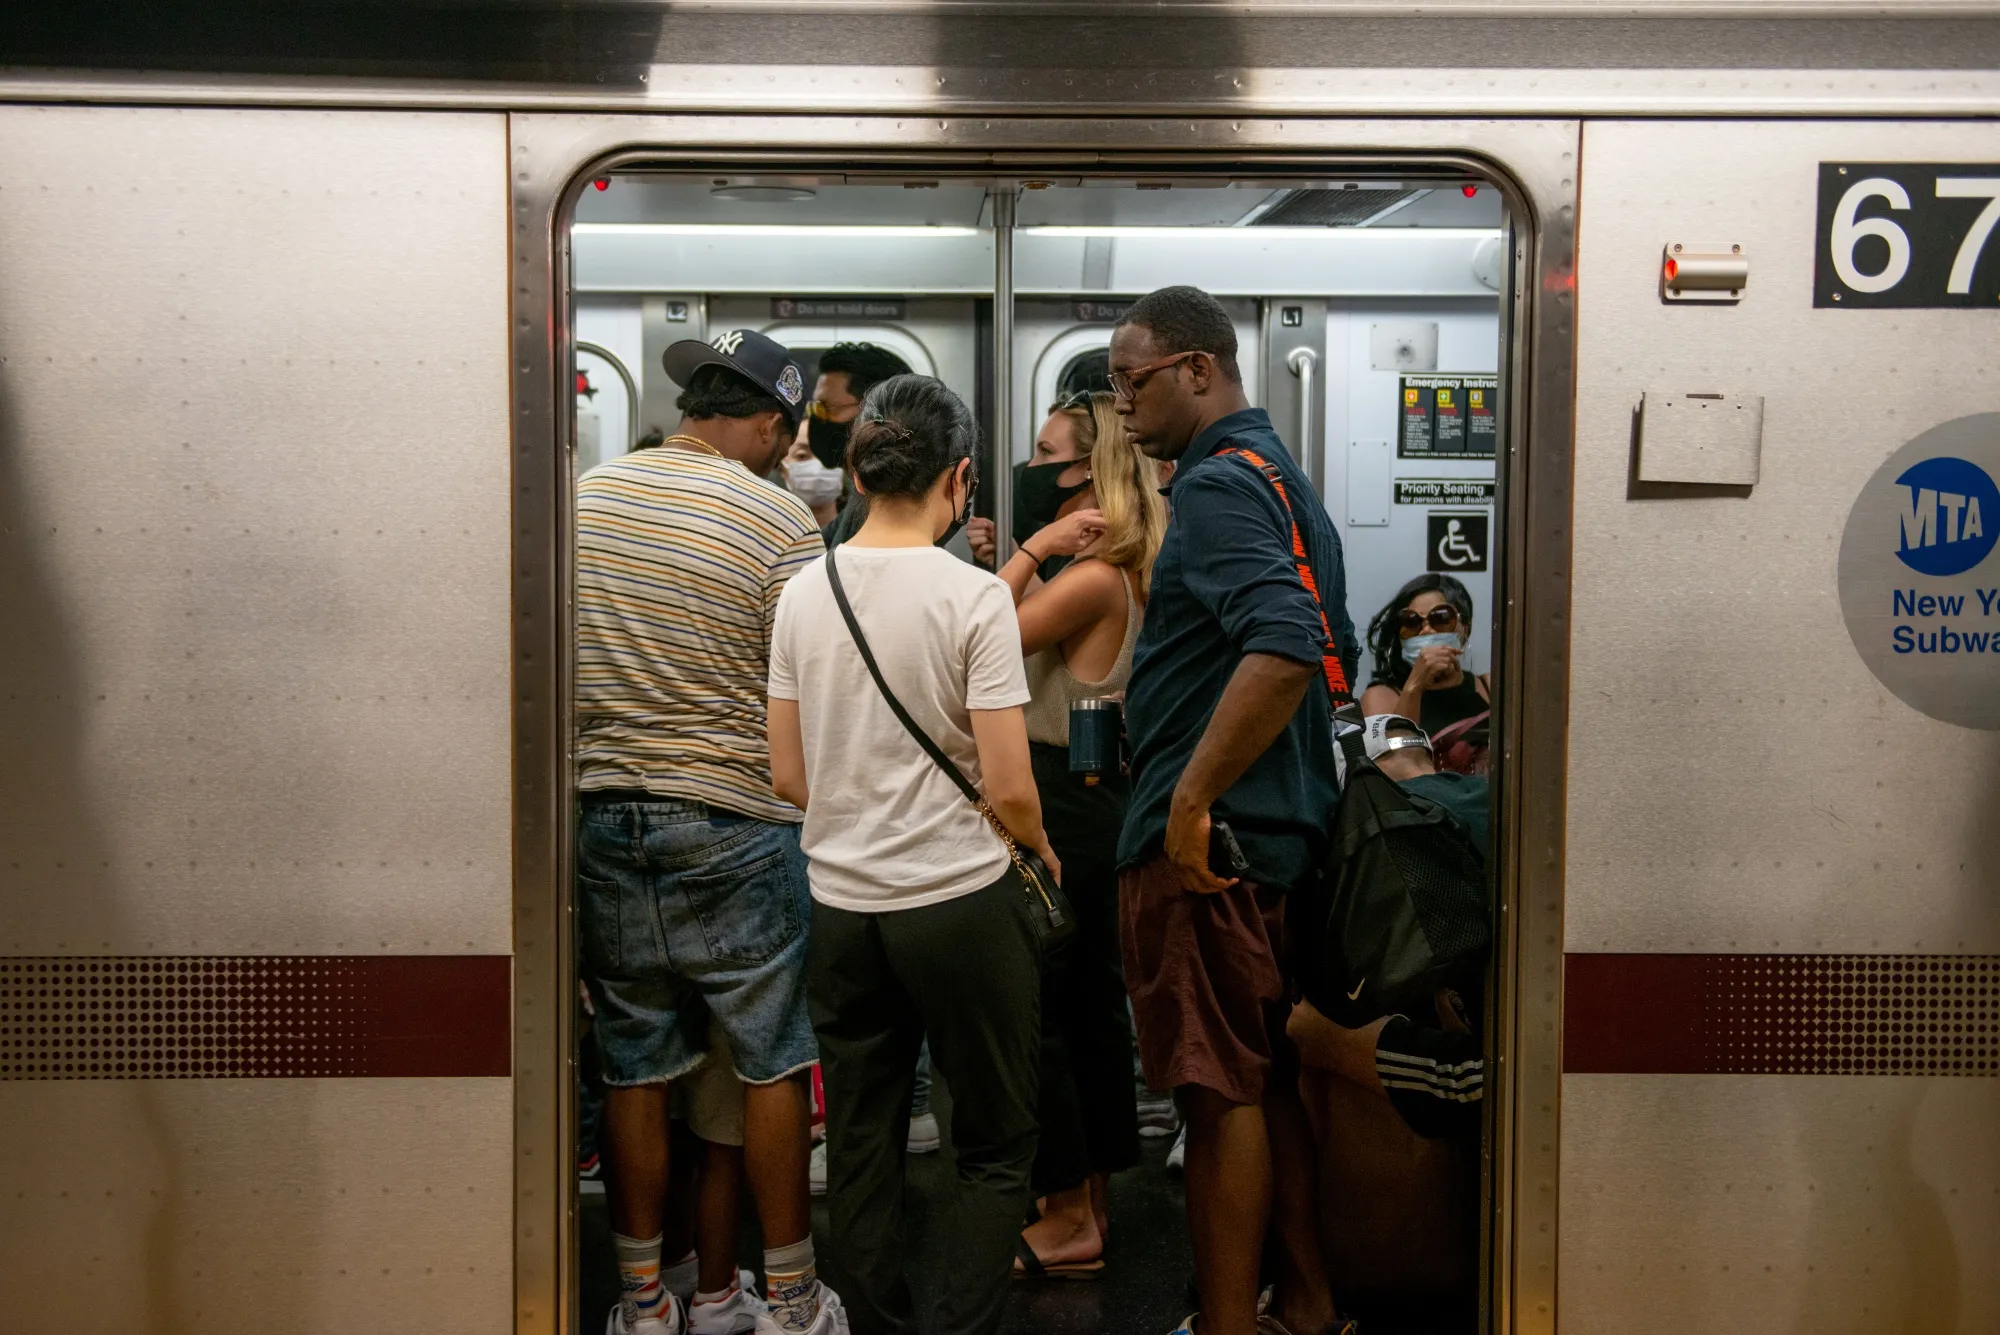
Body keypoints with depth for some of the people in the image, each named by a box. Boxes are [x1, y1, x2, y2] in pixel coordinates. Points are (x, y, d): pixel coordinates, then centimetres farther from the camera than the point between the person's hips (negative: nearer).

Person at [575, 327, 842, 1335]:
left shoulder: (586, 496, 4)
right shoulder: (778, 518, -10)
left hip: (601, 812, 5)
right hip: (732, 822, -4)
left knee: (634, 1066, 12)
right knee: (772, 1064, 9)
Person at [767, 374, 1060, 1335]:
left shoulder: (803, 591, 2)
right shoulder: (972, 594, -13)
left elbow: (788, 776, 5)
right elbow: (1007, 788, -15)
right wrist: (1043, 854, 5)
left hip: (842, 903, 5)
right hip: (962, 901, -4)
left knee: (860, 1145, 16)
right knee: (995, 1148, 12)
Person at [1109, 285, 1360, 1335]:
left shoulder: (1218, 486, -14)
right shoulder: (1281, 477, 18)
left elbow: (1282, 648, -30)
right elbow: (1333, 657, 23)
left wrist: (1192, 798, -25)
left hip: (1204, 847, -10)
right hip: (1281, 833, 10)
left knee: (1220, 1093, -1)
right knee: (1272, 1080, 17)